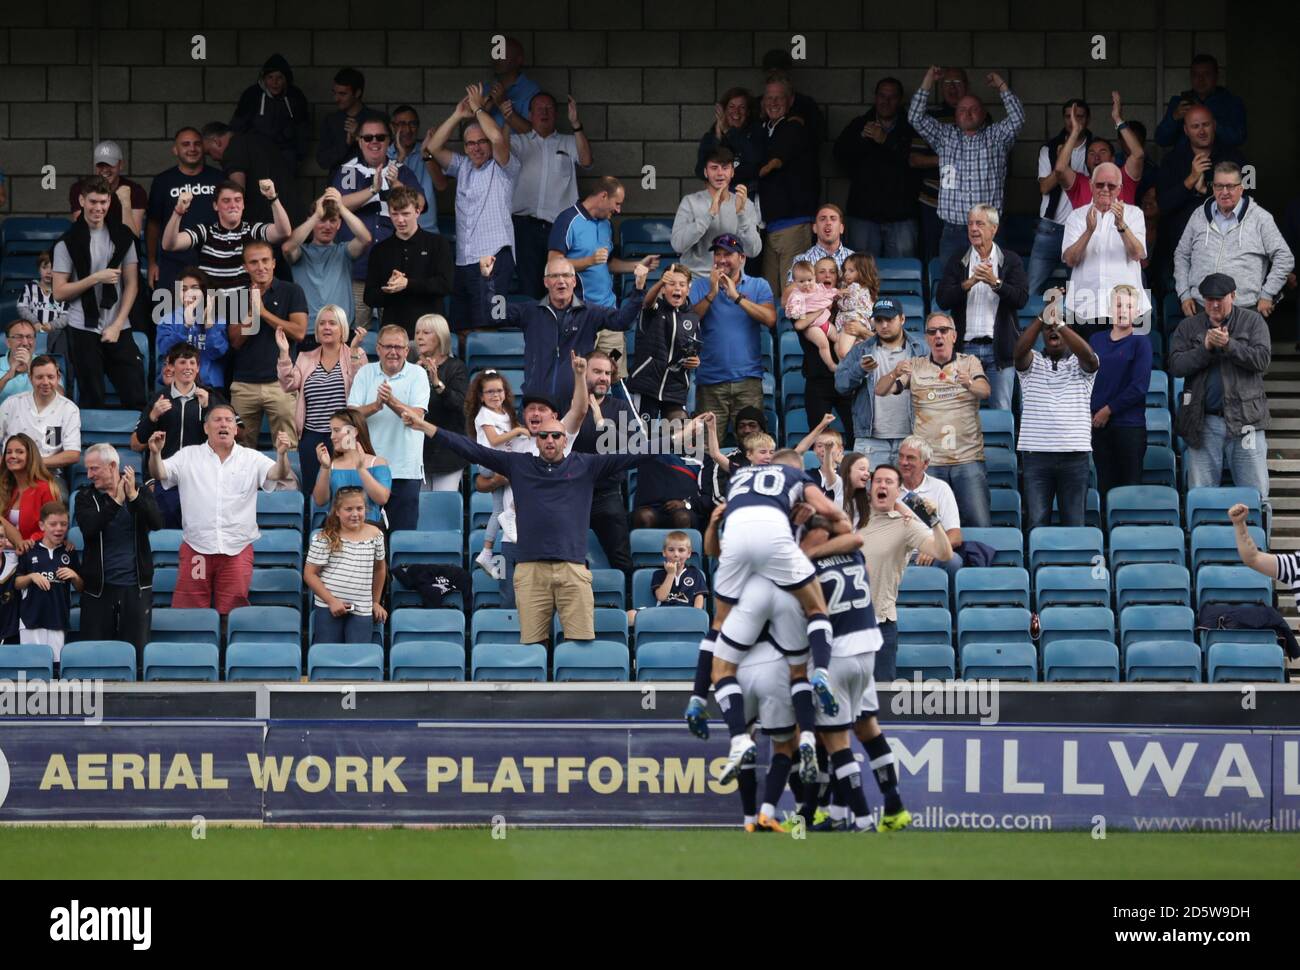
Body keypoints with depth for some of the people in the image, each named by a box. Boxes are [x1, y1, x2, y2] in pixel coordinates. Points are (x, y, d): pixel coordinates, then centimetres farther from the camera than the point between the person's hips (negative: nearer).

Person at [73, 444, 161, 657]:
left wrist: (134, 497, -22)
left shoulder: (140, 493, 5)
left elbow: (156, 523, -11)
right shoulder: (85, 497, 5)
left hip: (136, 585, -1)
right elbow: (88, 527, -13)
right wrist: (116, 502, -20)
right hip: (98, 587, 1)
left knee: (136, 651, 0)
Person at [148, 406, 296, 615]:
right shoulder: (188, 456, 7)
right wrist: (155, 453, -24)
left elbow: (277, 474, -6)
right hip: (196, 548, 0)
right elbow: (160, 473, -2)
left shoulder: (252, 459, 7)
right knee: (188, 612, 0)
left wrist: (282, 455, -28)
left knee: (232, 610, 4)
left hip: (237, 549, 0)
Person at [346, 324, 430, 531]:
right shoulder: (365, 373, 7)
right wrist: (376, 406, -21)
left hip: (406, 469, -2)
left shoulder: (417, 374, 1)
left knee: (403, 531, -1)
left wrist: (391, 401, -27)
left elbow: (416, 417, -11)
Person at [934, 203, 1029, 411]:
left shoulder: (1010, 260, 5)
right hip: (966, 346, 1)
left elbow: (1021, 299, -6)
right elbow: (942, 299, -1)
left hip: (999, 347, -1)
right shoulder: (957, 260, 9)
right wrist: (969, 282, -15)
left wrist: (995, 282, -20)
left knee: (1002, 409, 0)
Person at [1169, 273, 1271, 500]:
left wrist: (1229, 345, -17)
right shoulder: (1189, 327, 11)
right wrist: (1205, 349, -13)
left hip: (1245, 421, -1)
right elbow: (1175, 366, -1)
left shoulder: (1253, 322, 7)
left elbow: (1262, 360, -6)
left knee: (1256, 493, -3)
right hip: (1204, 423, 1)